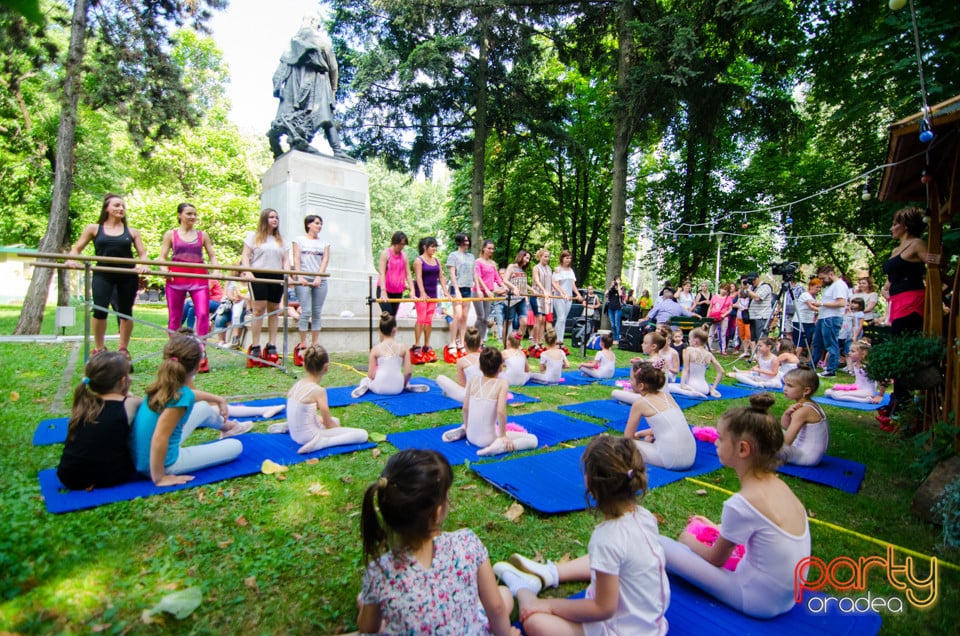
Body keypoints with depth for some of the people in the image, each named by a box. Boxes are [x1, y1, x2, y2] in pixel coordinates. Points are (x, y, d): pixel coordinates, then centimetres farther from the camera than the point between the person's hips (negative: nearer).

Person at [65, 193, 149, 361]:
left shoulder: (131, 232, 10)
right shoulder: (94, 229, 9)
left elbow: (142, 254, 9)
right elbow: (76, 249, 12)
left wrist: (143, 265, -11)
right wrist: (71, 260, -8)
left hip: (128, 276, 1)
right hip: (103, 275, -1)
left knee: (126, 312, 7)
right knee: (100, 310, -12)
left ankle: (123, 348, 21)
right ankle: (98, 349, 5)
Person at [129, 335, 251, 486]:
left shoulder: (164, 384, -5)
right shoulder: (181, 397, -30)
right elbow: (158, 440, -33)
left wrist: (219, 399, 32)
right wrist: (159, 478, -22)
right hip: (164, 464, -8)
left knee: (203, 407, 26)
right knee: (236, 446, 1)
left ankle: (227, 426, 55)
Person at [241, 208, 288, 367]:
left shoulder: (280, 240, 20)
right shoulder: (253, 236, 10)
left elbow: (285, 260, 16)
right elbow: (245, 256, 2)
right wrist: (248, 272, -14)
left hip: (277, 277, 4)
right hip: (259, 276, -4)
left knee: (273, 311, 4)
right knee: (259, 310, -8)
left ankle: (271, 346, 8)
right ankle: (255, 347, -4)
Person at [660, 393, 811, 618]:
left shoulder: (741, 504, -27)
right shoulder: (778, 484, -6)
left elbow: (715, 560, -9)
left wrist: (688, 540, 8)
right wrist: (720, 529, 17)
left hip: (757, 601, -8)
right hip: (785, 595, 8)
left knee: (660, 544, -12)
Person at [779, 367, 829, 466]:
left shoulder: (802, 411, -23)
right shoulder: (809, 404, 5)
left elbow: (786, 441, -26)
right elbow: (785, 427, 10)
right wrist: (786, 414, -9)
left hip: (807, 456, -10)